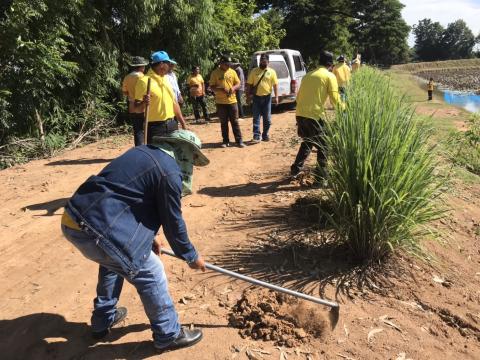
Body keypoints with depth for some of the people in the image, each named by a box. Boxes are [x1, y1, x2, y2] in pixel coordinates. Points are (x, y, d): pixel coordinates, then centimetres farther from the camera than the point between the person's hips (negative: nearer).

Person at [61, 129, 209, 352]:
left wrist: (148, 237, 34)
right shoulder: (169, 172, -10)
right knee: (151, 273, 5)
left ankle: (103, 320, 48)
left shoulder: (145, 153, 18)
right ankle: (169, 335, 22)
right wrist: (192, 256, 14)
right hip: (95, 229, -10)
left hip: (73, 219, 10)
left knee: (113, 261, 33)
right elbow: (173, 222, -2)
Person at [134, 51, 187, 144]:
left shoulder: (166, 79, 12)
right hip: (155, 127, -7)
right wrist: (143, 103, -32)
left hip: (172, 125, 7)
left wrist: (183, 123, 13)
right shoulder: (144, 81, -10)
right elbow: (137, 107, -9)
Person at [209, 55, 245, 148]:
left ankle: (239, 140, 7)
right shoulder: (215, 73, -2)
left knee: (235, 122, 3)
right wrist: (221, 89, -21)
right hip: (220, 102, -1)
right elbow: (212, 87, -3)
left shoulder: (232, 72, 5)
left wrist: (233, 87, -13)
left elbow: (238, 83, 9)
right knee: (223, 123, 7)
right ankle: (225, 141, 16)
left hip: (232, 101, 1)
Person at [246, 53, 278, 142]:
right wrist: (248, 96, -2)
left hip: (267, 97, 0)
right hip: (256, 97, 0)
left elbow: (275, 85, 1)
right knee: (256, 117, -2)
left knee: (267, 118, 7)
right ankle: (256, 136, -1)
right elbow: (249, 84, 3)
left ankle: (265, 135, 19)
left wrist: (276, 97, -7)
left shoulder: (272, 72, 3)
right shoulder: (254, 71, 3)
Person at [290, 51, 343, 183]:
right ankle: (322, 177, 11)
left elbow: (298, 97, 20)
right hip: (315, 116, -6)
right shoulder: (330, 76, 0)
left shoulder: (308, 75, 18)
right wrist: (343, 108, 13)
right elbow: (335, 99, -6)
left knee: (307, 142, 26)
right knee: (322, 146, 9)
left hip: (300, 114, 6)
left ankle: (295, 169, 27)